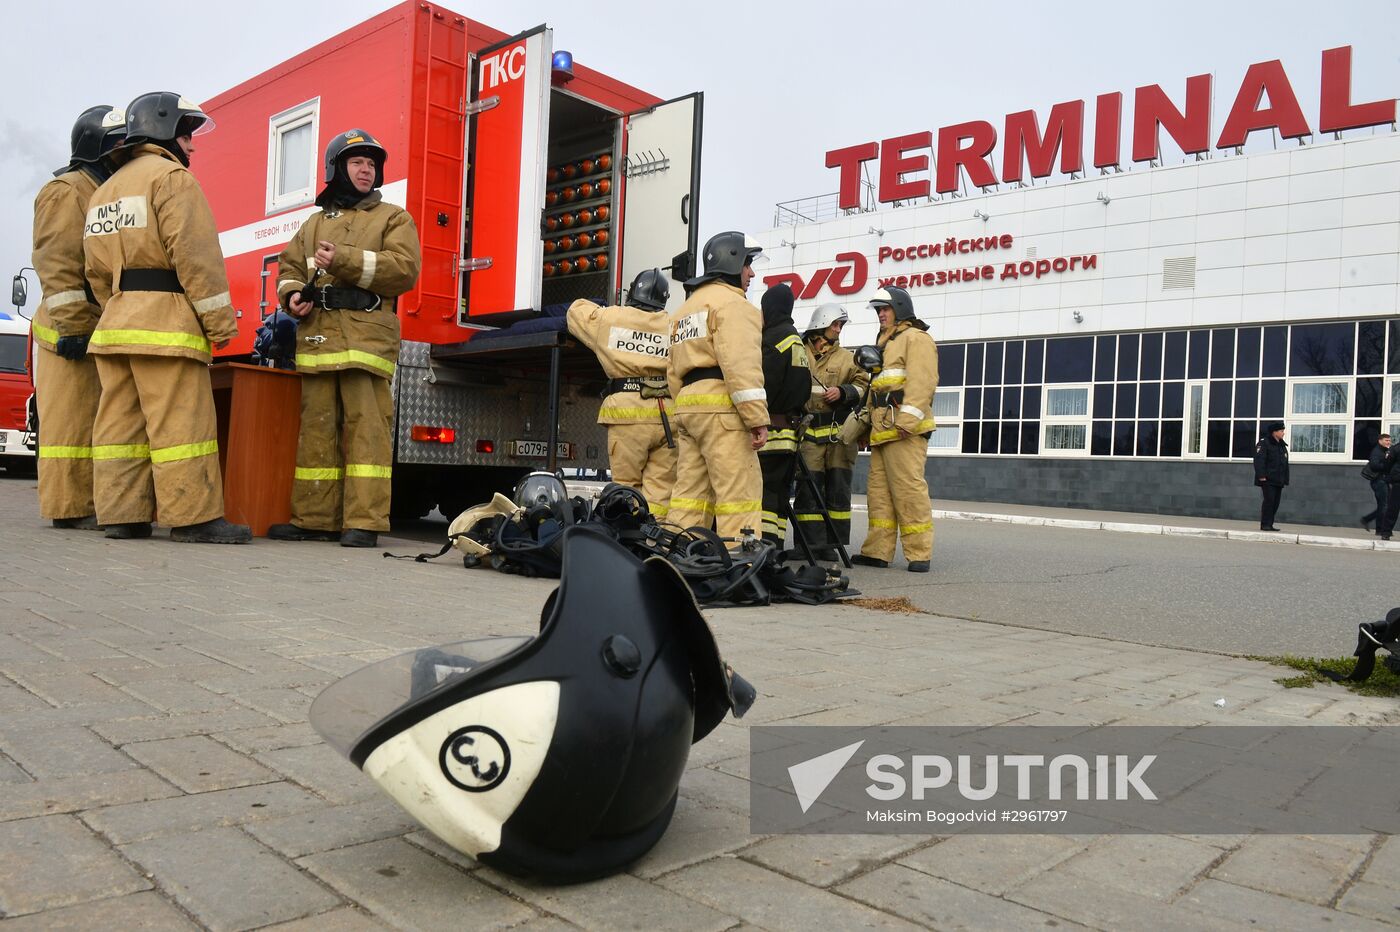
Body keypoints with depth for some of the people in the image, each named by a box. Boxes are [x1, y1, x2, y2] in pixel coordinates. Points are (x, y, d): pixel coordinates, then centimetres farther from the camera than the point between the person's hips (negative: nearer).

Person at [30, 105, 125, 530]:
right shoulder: (68, 191, -5)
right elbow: (58, 266, -15)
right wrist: (72, 327, -21)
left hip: (106, 332, 9)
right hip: (71, 334, -9)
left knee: (97, 420, 9)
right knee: (70, 419, -6)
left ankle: (93, 502, 13)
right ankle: (69, 507, -4)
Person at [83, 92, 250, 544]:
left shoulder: (105, 190, 25)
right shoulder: (172, 177, -3)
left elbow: (97, 270, 20)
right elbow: (194, 255, -14)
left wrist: (118, 314, 22)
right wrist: (220, 319, -13)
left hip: (115, 322, 9)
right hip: (165, 324, -9)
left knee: (120, 421, 7)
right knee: (181, 421, -10)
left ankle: (121, 514, 8)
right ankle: (194, 517, -10)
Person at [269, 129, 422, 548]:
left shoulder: (393, 218, 11)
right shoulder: (314, 222, 26)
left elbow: (404, 267, -5)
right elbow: (289, 266, 25)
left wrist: (344, 259, -12)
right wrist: (292, 293, 1)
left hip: (367, 336, -5)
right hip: (317, 336, 5)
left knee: (367, 427, -10)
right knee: (316, 427, 4)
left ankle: (364, 522, -10)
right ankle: (314, 517, 9)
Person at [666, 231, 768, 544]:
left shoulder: (687, 308, 26)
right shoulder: (730, 301, -3)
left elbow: (674, 369, 24)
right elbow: (741, 362, -17)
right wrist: (757, 417, -20)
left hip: (687, 407, 9)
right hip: (722, 405, -9)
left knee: (691, 492, 8)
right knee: (739, 493, -10)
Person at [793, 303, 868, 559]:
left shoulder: (847, 358, 15)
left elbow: (862, 386, 6)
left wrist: (843, 392, -9)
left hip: (839, 434, 2)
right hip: (808, 434, -2)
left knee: (837, 491, 3)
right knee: (808, 489, -3)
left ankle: (831, 544, 10)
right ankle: (812, 542, 2)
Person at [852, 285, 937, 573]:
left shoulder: (916, 338, -1)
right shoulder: (885, 345, 29)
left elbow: (922, 381, -14)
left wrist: (907, 420, -23)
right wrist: (867, 428, 20)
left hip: (905, 431, -10)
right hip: (882, 431, 10)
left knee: (909, 489, -11)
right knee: (879, 492, 7)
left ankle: (919, 554, -8)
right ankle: (877, 551, 10)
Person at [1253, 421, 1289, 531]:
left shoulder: (1282, 445, 19)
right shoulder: (1264, 443, -6)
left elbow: (1285, 464, 21)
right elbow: (1259, 460, -15)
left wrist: (1285, 479, 16)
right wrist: (1261, 476, -22)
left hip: (1278, 481, 8)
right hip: (1268, 480, -8)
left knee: (1276, 502, 6)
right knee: (1269, 500, -12)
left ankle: (1269, 524, 12)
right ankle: (1265, 524, -8)